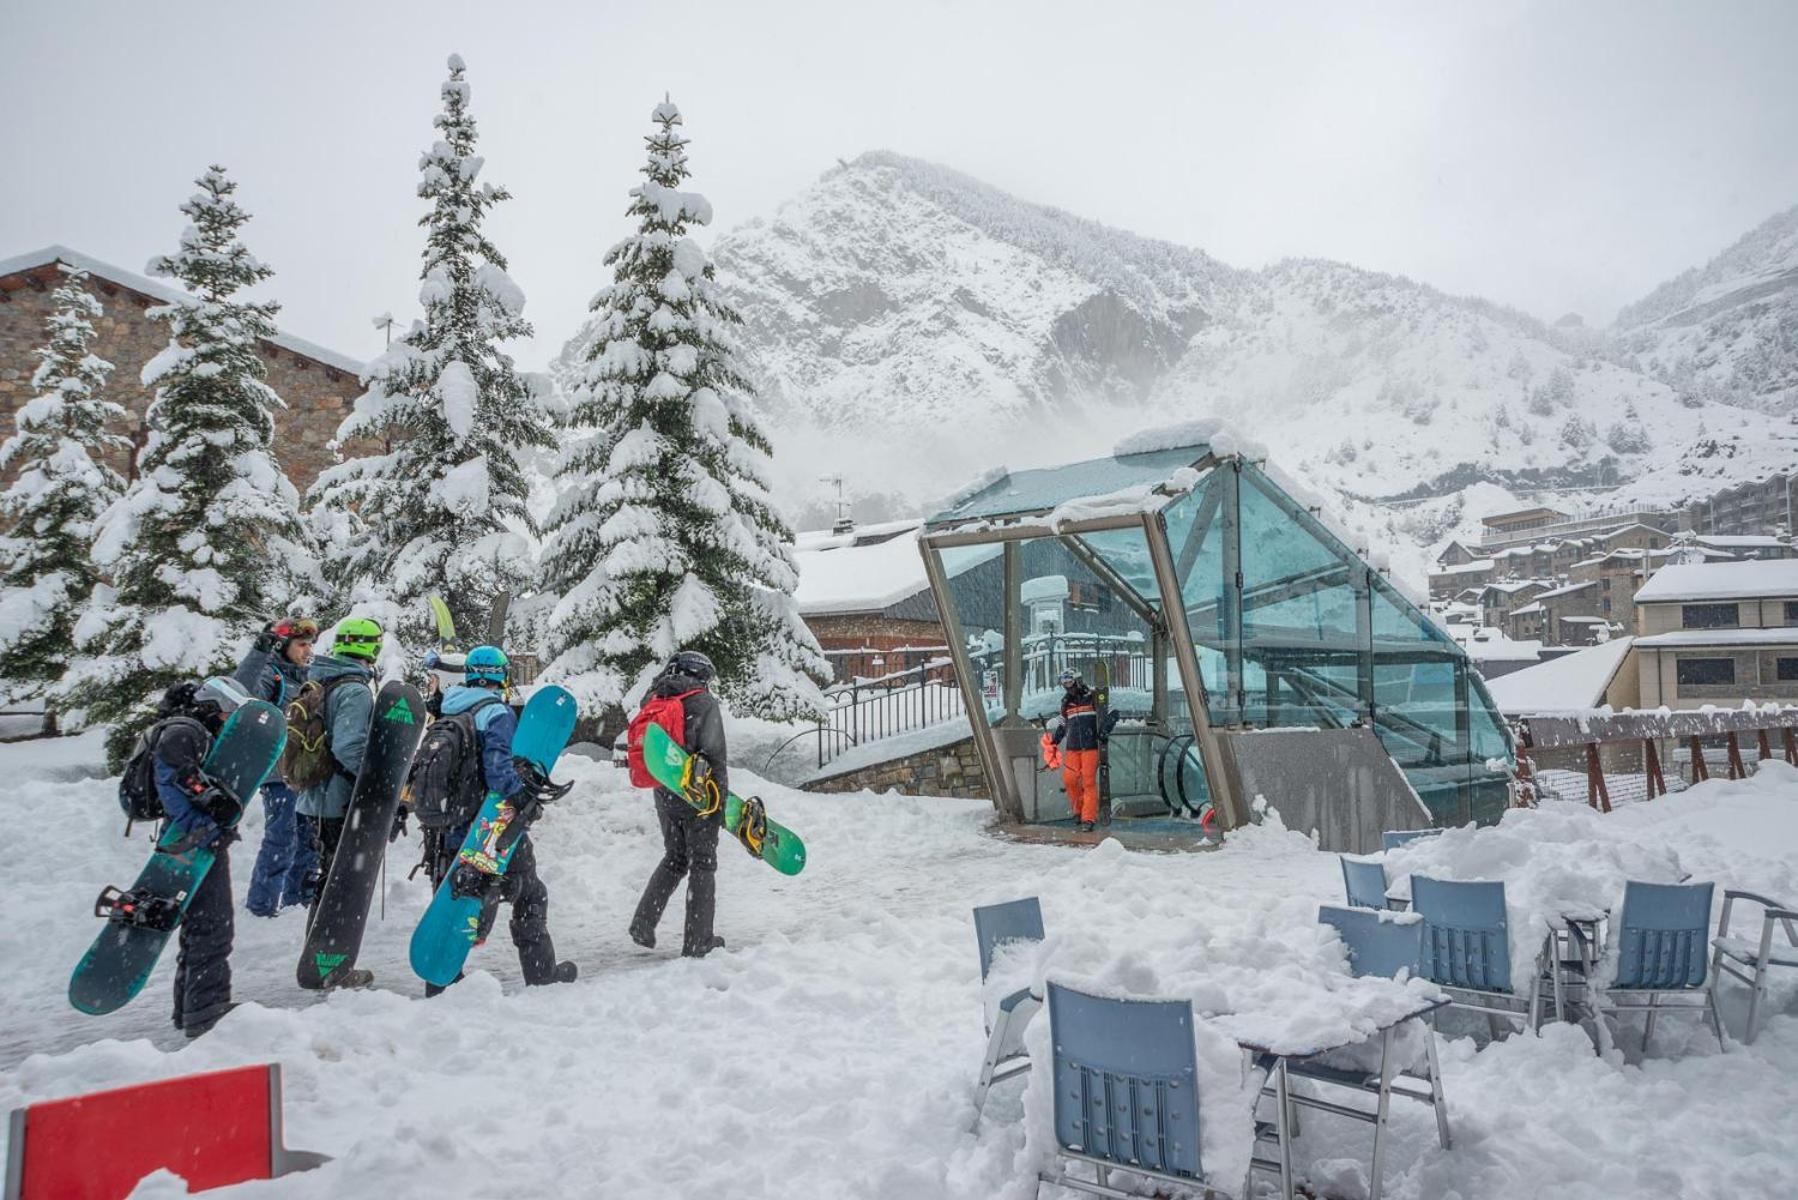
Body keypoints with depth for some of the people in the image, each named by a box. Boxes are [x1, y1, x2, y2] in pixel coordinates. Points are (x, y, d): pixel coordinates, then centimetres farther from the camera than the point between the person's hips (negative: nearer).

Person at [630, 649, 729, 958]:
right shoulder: (704, 702, -10)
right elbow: (715, 755, -15)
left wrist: (665, 785, 18)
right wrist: (721, 800, -11)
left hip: (664, 794, 6)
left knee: (674, 858, 22)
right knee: (703, 864, 5)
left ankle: (643, 923, 13)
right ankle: (697, 941, 10)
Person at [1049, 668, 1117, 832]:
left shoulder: (1092, 697, -1)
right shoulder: (1066, 702, 16)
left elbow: (1113, 713, 1)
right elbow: (1063, 724, 26)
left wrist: (1106, 728, -13)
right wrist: (1054, 741, 16)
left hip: (1090, 746, -5)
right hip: (1072, 748, 5)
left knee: (1089, 781, -8)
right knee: (1069, 779, -4)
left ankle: (1089, 818, -5)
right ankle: (1079, 809, 19)